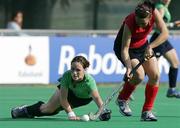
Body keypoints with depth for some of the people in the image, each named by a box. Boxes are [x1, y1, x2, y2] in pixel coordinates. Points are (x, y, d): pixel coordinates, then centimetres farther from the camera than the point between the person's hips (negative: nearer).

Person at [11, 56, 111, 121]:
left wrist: (102, 111, -71)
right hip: (69, 90, 1)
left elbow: (97, 98, -55)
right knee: (50, 108, 4)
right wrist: (71, 113, -39)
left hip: (85, 97, -1)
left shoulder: (89, 81, -46)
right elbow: (63, 98, -32)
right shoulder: (67, 76, -39)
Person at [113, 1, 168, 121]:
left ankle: (147, 111, 4)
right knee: (139, 75, -24)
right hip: (127, 48, -5)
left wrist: (150, 47, -43)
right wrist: (128, 67, -46)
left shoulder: (154, 13, -27)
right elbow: (124, 49, -34)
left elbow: (165, 33, -31)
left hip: (143, 46, 5)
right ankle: (122, 99, 3)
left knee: (155, 76, -7)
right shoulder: (129, 23, -36)